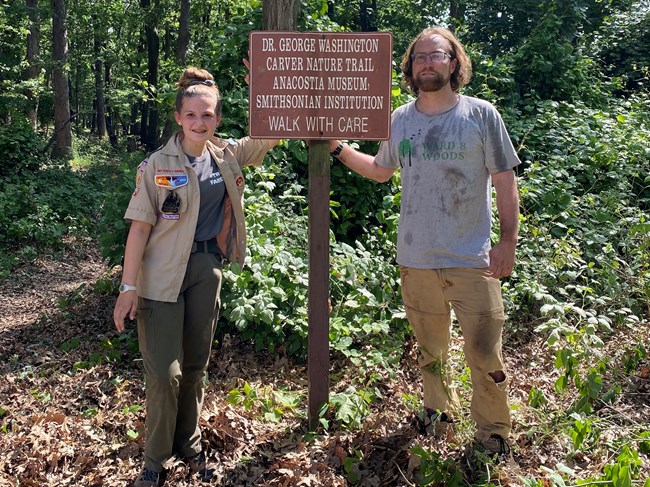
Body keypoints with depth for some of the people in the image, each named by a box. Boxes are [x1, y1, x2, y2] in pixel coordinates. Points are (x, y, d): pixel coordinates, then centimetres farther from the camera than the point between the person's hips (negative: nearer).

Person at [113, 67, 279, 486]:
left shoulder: (228, 156, 4)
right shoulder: (157, 166, -8)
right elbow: (140, 227, -9)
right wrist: (129, 286, -11)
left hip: (208, 269, 4)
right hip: (163, 274, -4)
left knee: (196, 364, 15)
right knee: (165, 372, -4)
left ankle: (189, 444, 33)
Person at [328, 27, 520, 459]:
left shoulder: (480, 114, -1)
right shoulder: (399, 120, 8)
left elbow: (505, 182, 0)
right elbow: (380, 170, 23)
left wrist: (508, 241, -6)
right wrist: (338, 147, 14)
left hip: (473, 261, -3)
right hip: (416, 260, 3)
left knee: (486, 358, -2)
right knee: (430, 352, 15)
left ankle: (494, 439, 17)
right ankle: (439, 416, 35)